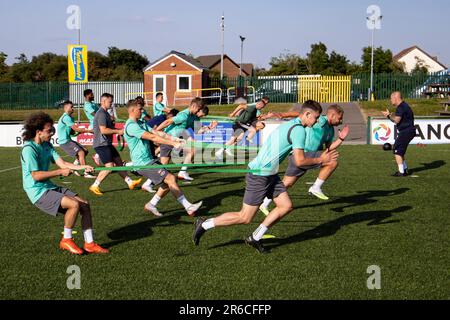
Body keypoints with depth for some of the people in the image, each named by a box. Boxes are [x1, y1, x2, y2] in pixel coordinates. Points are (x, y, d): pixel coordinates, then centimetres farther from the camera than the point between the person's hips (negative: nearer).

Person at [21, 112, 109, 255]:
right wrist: (60, 172, -16)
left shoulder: (47, 145, 11)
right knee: (74, 204, -25)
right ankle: (66, 240, -7)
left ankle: (89, 244, 3)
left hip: (50, 187, 9)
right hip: (38, 192, -9)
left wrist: (82, 167, -12)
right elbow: (36, 175, -20)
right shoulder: (29, 149, -15)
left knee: (85, 204, -1)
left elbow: (62, 163, 3)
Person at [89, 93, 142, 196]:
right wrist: (118, 131, -17)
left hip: (107, 144, 11)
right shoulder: (101, 114, -16)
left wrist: (119, 131, 11)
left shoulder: (105, 113, 18)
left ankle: (130, 182, 20)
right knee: (109, 167, -14)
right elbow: (103, 130, -24)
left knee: (119, 162, 13)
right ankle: (94, 186, -6)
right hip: (101, 144, -11)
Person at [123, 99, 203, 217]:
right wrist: (173, 144, -24)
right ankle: (188, 207, -11)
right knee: (170, 179, -14)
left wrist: (173, 139, -8)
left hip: (149, 160, 10)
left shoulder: (141, 123, 15)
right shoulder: (131, 126, -17)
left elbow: (156, 132, 6)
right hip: (143, 163, -10)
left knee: (168, 183, 9)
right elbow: (152, 137, -23)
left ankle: (151, 205, 20)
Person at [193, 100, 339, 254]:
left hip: (270, 175, 10)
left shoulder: (291, 124, 13)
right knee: (244, 218, -3)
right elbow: (299, 161, -21)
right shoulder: (299, 130, -18)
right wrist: (320, 160, -8)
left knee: (286, 206, 4)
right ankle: (205, 224, 10)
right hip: (260, 176, -10)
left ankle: (255, 238, 11)